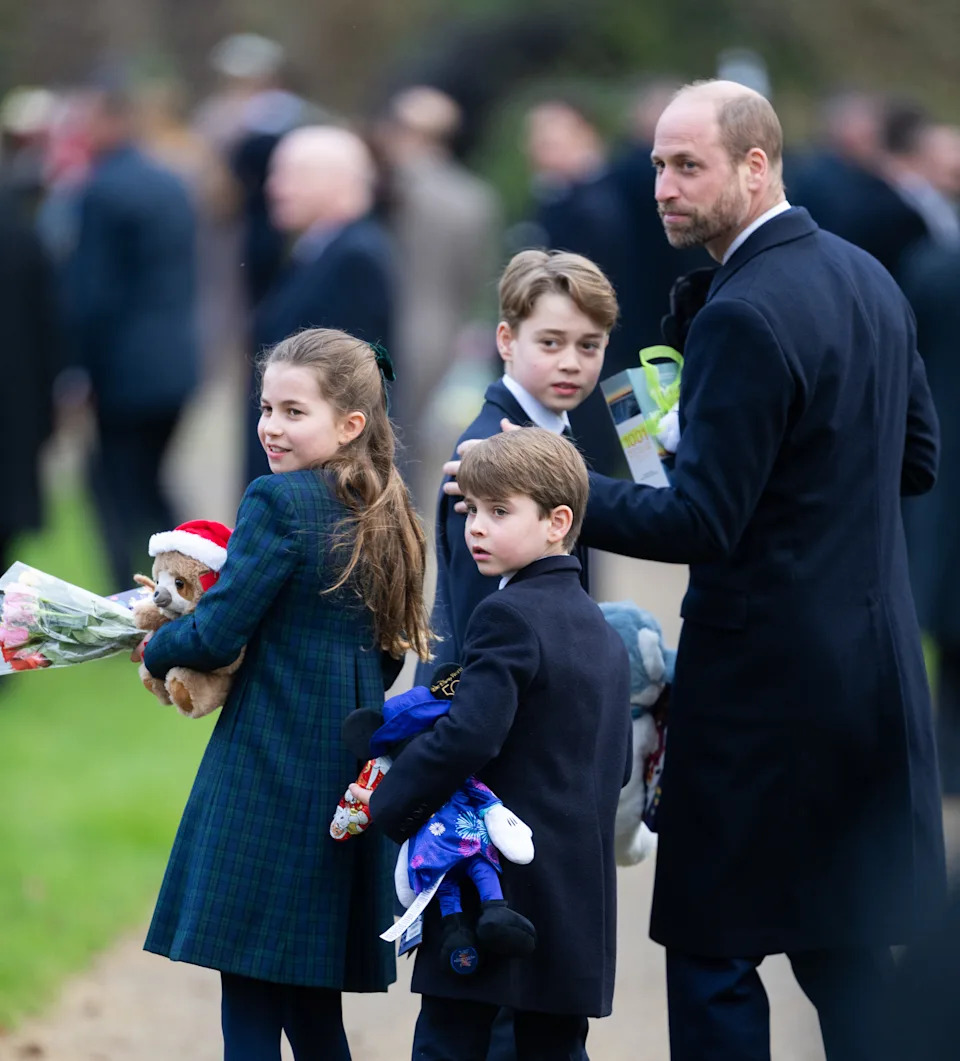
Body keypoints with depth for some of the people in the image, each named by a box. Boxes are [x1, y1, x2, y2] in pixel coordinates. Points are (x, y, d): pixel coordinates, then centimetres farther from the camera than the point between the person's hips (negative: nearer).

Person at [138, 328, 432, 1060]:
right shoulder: (388, 518, 12)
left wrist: (155, 651, 6)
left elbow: (217, 634, -13)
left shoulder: (278, 502, -12)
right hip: (352, 779, 8)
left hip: (268, 776, -8)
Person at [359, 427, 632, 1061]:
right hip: (579, 902, 9)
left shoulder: (509, 617, -13)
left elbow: (469, 737, -23)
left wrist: (389, 805, -14)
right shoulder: (602, 632, 16)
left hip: (496, 887, -8)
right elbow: (616, 767, 19)